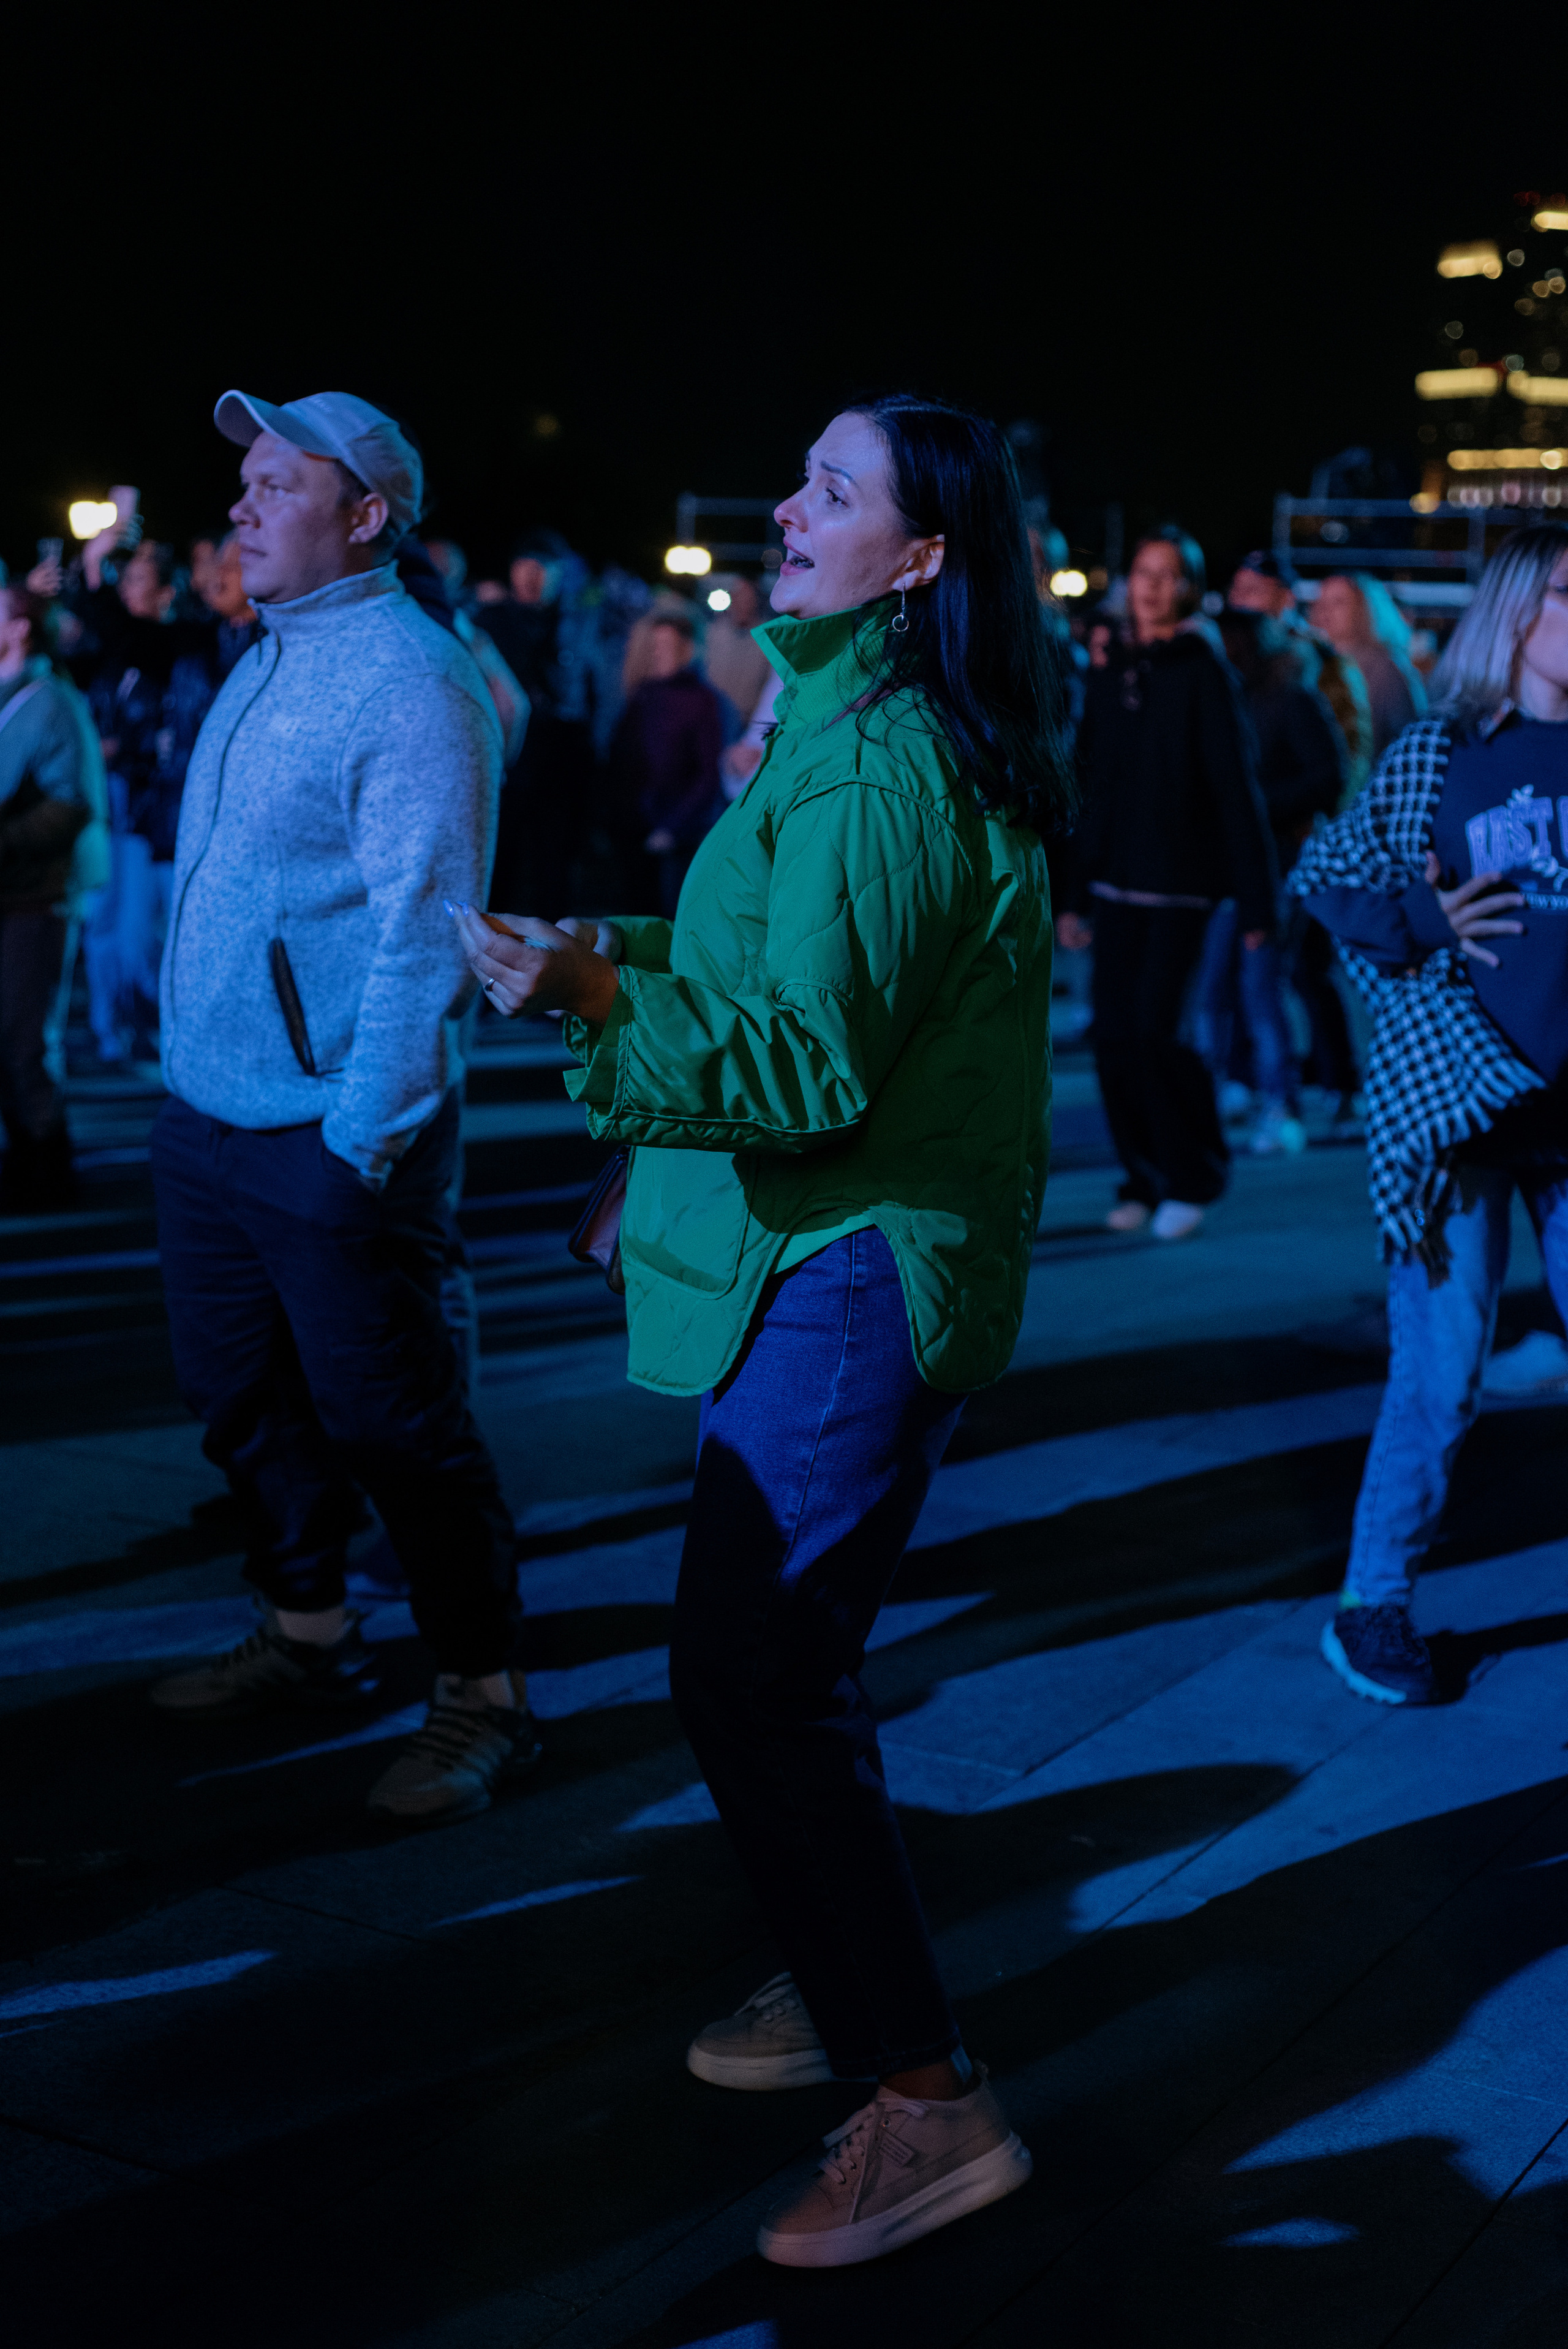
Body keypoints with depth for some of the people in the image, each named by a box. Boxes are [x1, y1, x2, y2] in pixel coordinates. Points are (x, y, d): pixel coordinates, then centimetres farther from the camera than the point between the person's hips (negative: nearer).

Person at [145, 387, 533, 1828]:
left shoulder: (410, 683, -15)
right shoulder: (270, 661, 14)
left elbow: (422, 934, -20)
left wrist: (361, 1140, -22)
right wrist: (192, 1080, 17)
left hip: (333, 1137, -9)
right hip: (210, 1120, 9)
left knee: (390, 1425, -1)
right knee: (245, 1399, 19)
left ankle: (483, 1696, 14)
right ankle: (307, 1632, 37)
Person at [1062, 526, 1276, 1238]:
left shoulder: (1203, 672, -5)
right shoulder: (1110, 672, 10)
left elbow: (1234, 788, -8)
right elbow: (1087, 784, 13)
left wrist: (1255, 902, -11)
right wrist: (1071, 893, 11)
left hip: (1180, 881, -5)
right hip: (1115, 879, 5)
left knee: (1153, 1031, -10)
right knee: (1114, 1033, 1)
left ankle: (1192, 1177, 8)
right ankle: (1143, 1177, 16)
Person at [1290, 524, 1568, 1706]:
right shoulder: (1433, 756, 1)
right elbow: (1321, 874, 7)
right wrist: (1420, 926, -8)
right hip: (1457, 1098, -3)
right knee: (1442, 1377, 0)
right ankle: (1372, 1606, 16)